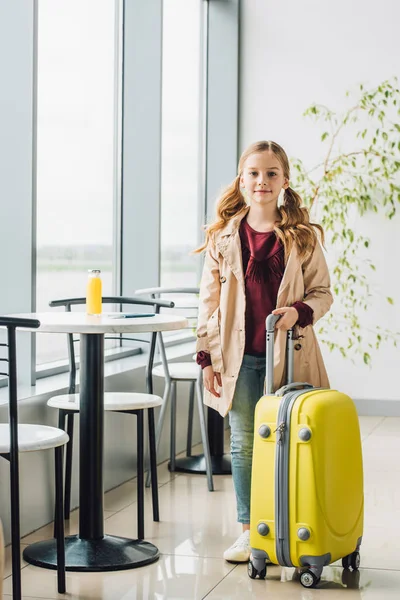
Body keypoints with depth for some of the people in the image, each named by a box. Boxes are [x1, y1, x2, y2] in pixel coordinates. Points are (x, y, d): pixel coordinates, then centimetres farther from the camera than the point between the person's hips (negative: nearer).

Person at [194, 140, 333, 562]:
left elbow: (322, 292, 5)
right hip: (239, 357, 1)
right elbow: (209, 302, 5)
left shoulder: (304, 237, 1)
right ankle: (248, 531, 19)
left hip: (288, 354, -1)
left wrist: (299, 311, -16)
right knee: (244, 444, 7)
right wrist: (207, 358, 2)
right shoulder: (222, 238, 4)